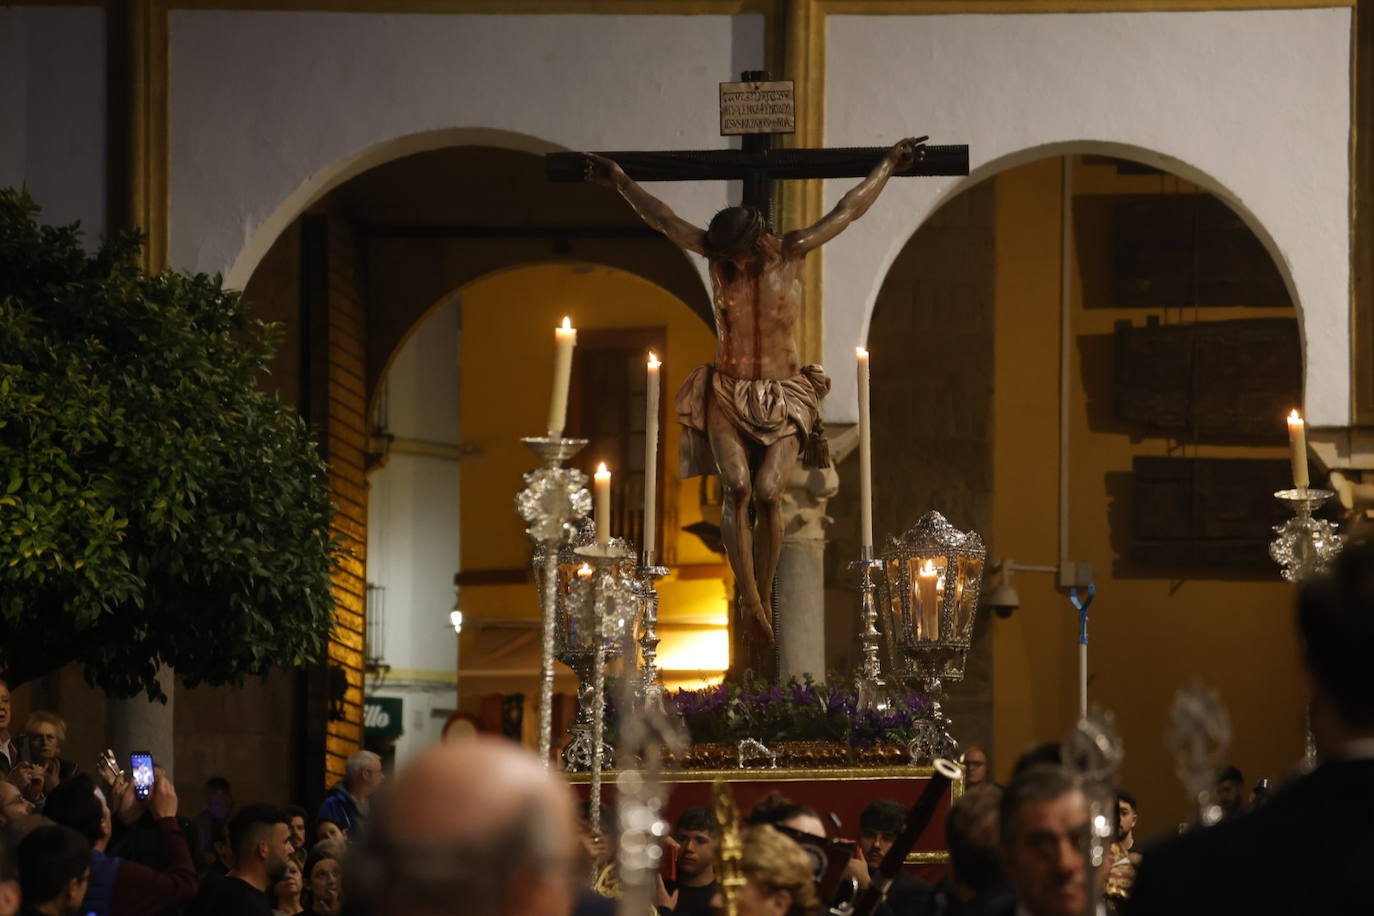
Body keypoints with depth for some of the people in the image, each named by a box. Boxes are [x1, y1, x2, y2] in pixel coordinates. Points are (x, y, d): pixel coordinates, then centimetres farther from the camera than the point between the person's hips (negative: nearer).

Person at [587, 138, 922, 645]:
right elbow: (664, 219, 8)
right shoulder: (717, 252, -1)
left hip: (783, 397, -1)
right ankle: (749, 603, -22)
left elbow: (848, 210, 7)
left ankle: (764, 601, -8)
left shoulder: (792, 252, -3)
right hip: (726, 394, 1)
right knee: (736, 485, -21)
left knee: (768, 492, -19)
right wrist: (622, 182, 15)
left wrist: (888, 165, 14)